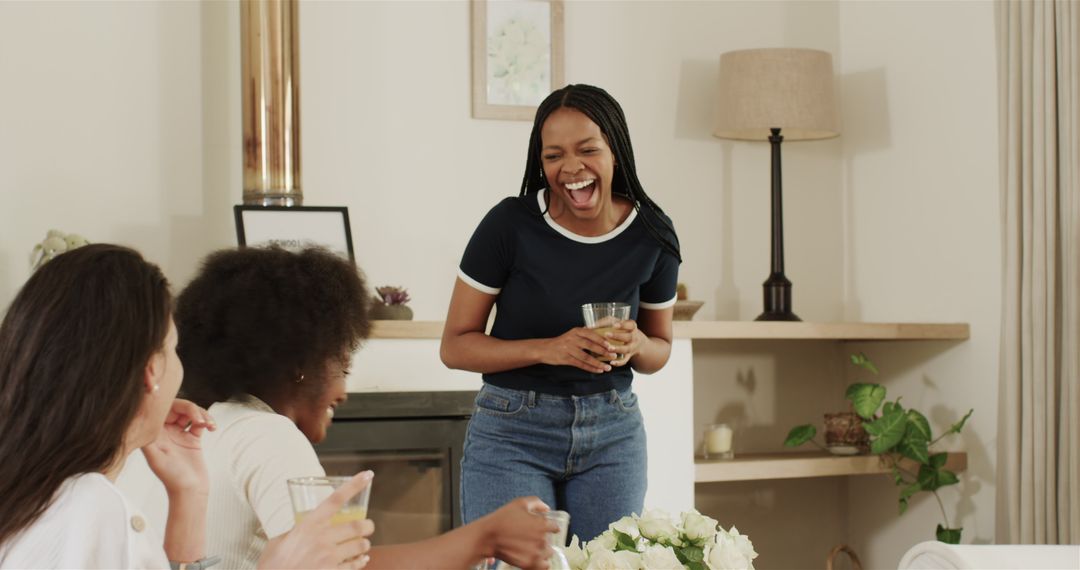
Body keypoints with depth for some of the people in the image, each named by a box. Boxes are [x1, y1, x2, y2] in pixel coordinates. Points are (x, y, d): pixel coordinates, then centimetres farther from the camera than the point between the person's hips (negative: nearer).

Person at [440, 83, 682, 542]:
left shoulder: (652, 234, -3)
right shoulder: (510, 224, -12)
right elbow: (455, 347, -8)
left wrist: (636, 345, -13)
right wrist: (547, 349, -23)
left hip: (612, 433, 3)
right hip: (512, 433, -3)